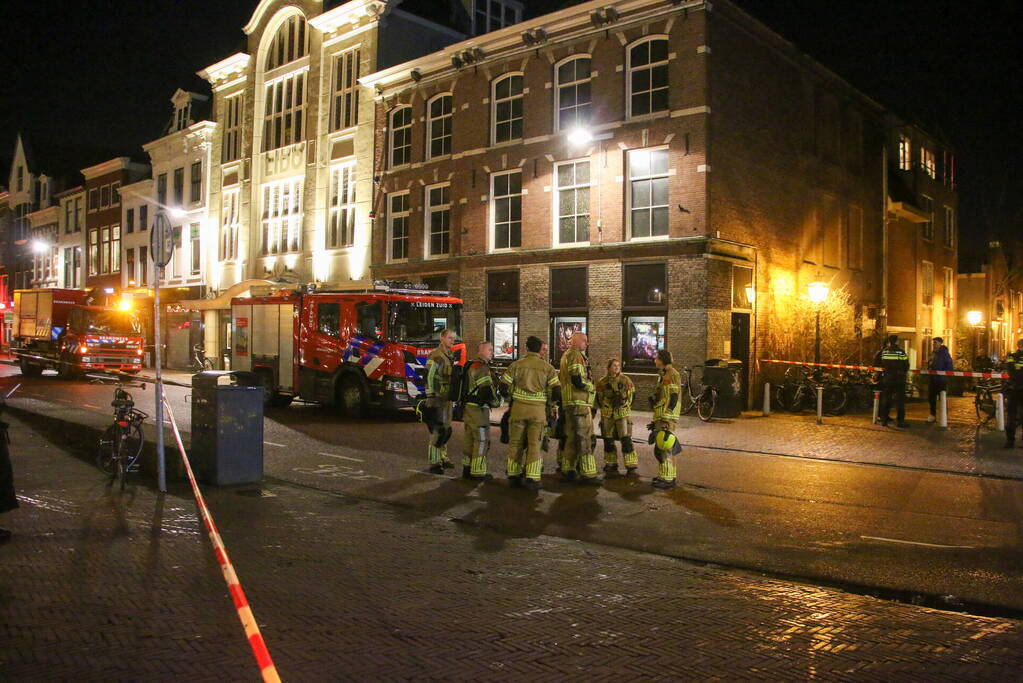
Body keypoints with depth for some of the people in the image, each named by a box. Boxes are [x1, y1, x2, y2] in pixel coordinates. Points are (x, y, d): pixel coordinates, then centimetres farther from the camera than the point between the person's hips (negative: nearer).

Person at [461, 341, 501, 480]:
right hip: (478, 409, -10)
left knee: (470, 439, 16)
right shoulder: (482, 368, -16)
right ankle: (478, 472, 0)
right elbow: (487, 389, -22)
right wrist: (497, 402, -6)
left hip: (468, 407, 10)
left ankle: (467, 469, 24)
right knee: (482, 440, -3)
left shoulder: (471, 366, 17)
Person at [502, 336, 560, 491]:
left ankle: (513, 475, 17)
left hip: (518, 408, 1)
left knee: (515, 443, 11)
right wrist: (553, 406, 15)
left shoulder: (516, 365, 0)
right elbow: (556, 390, -3)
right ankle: (532, 479, 0)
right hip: (538, 410, -1)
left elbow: (504, 386, 1)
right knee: (534, 444, 4)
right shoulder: (548, 368, 0)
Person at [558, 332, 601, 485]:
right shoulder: (576, 355, -11)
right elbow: (578, 380, -22)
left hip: (569, 403, 10)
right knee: (585, 438, -9)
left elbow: (561, 378, 26)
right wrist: (592, 388, -2)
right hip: (579, 403, -10)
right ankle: (587, 474, -10)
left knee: (572, 437, 14)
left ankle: (568, 471, 19)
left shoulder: (566, 355, 22)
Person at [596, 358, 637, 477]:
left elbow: (632, 395, 8)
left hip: (623, 413, -2)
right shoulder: (602, 382, 6)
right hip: (607, 415, 2)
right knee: (608, 440, 6)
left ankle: (631, 467, -6)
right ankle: (611, 466, 18)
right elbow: (599, 398, 14)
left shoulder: (625, 380, 3)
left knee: (626, 439, -10)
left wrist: (624, 400, -5)